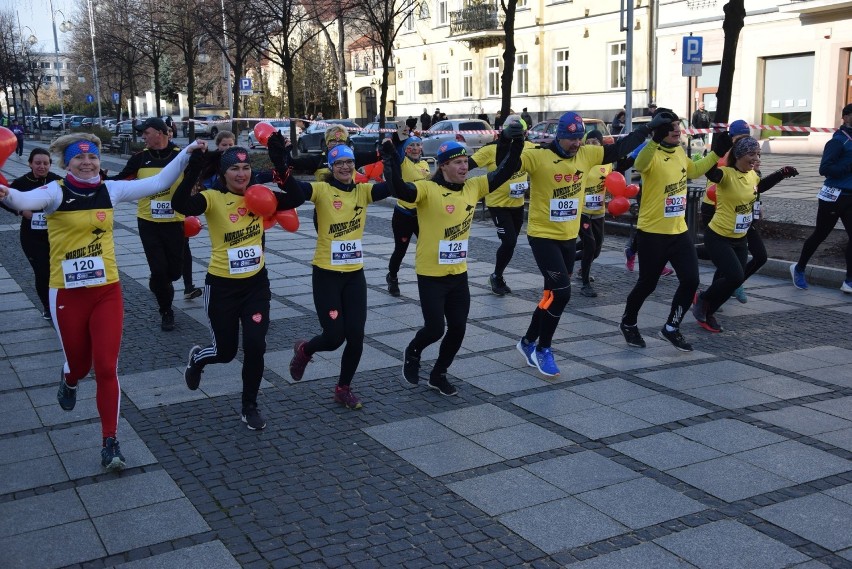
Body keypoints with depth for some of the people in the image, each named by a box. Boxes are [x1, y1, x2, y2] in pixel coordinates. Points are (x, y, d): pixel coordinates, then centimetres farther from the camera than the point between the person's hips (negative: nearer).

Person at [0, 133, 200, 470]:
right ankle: (69, 381, 53)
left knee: (107, 368, -2)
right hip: (67, 295, -2)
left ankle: (110, 443, 8)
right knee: (79, 363, 14)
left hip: (107, 292, 2)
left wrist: (186, 154, -4)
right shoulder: (56, 192, -11)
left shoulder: (110, 190, 0)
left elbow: (157, 182, 2)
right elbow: (29, 200, -33)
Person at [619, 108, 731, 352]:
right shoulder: (653, 155, -17)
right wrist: (655, 139, -56)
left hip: (679, 231, 7)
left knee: (691, 280, 0)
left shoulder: (680, 152, 8)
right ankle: (628, 323, 32)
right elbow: (639, 164, -43)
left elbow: (693, 170, 29)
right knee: (647, 284, 6)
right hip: (652, 233, -7)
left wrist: (716, 153, 22)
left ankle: (671, 328, 17)